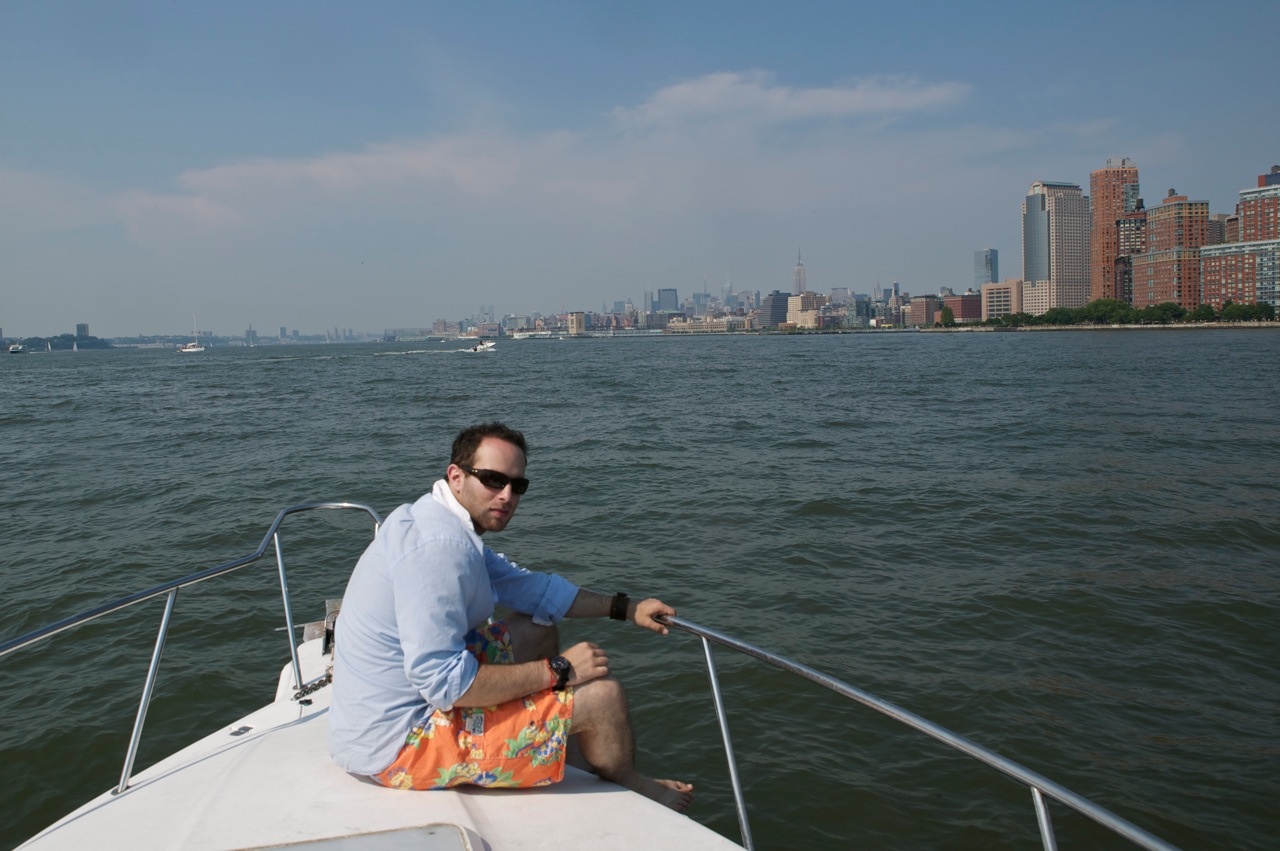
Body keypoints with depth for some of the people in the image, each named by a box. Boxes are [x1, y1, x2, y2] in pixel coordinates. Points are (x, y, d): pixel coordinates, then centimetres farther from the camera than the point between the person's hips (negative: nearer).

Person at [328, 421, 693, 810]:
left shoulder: (453, 529, 7)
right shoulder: (439, 544, -26)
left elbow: (531, 588, 17)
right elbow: (444, 683, -30)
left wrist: (626, 608, 13)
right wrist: (557, 670, -21)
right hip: (398, 744, -11)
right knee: (604, 695, -11)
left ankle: (576, 757, 28)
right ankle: (629, 787, 21)